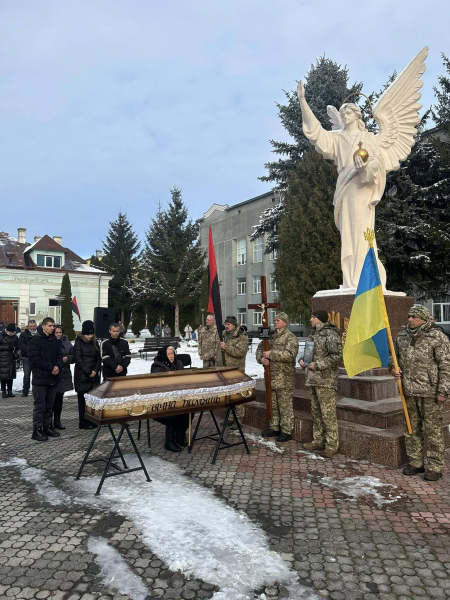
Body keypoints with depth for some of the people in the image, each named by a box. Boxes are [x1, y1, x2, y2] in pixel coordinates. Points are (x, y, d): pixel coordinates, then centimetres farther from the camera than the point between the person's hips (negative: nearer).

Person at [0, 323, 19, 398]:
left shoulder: (15, 337, 8)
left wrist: (16, 354, 0)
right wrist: (7, 347, -18)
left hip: (12, 359, 3)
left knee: (11, 375, 7)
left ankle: (10, 391, 15)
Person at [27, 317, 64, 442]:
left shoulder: (54, 340, 11)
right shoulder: (34, 341, -8)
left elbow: (60, 355, 11)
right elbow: (35, 359, -15)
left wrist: (58, 366, -11)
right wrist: (51, 367, -17)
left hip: (53, 378, 6)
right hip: (40, 379, -6)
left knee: (49, 406, 13)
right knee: (40, 406, -3)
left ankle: (47, 427, 23)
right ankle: (37, 430, 7)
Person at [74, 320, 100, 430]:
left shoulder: (95, 343, 10)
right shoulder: (78, 343, -4)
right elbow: (78, 359, -10)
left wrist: (95, 371, -3)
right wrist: (88, 372, -11)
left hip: (94, 375, 5)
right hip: (82, 376, -4)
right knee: (83, 399, 0)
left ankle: (93, 421, 11)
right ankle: (83, 423, 8)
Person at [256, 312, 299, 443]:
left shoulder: (290, 338, -9)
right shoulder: (271, 336, 14)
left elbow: (290, 355, -24)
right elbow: (259, 348, 16)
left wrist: (271, 354, -21)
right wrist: (261, 358, -6)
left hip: (284, 378, -8)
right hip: (271, 376, 8)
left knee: (285, 406, 0)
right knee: (272, 405, 17)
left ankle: (286, 431, 11)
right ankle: (274, 428, 29)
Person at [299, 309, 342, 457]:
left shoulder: (330, 334, -13)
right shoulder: (314, 334, 16)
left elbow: (338, 355, -21)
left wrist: (319, 365, -20)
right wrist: (303, 359, 8)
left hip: (326, 380, -9)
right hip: (313, 379, 10)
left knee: (328, 413, -4)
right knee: (316, 412, 16)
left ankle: (332, 445, 6)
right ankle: (318, 441, 27)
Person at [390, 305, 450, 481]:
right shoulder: (402, 337, 8)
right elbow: (395, 357, 21)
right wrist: (393, 367, -1)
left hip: (430, 393, -6)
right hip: (409, 392, 6)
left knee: (432, 431, 3)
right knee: (411, 430, 14)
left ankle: (435, 467, 16)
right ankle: (416, 463, 27)